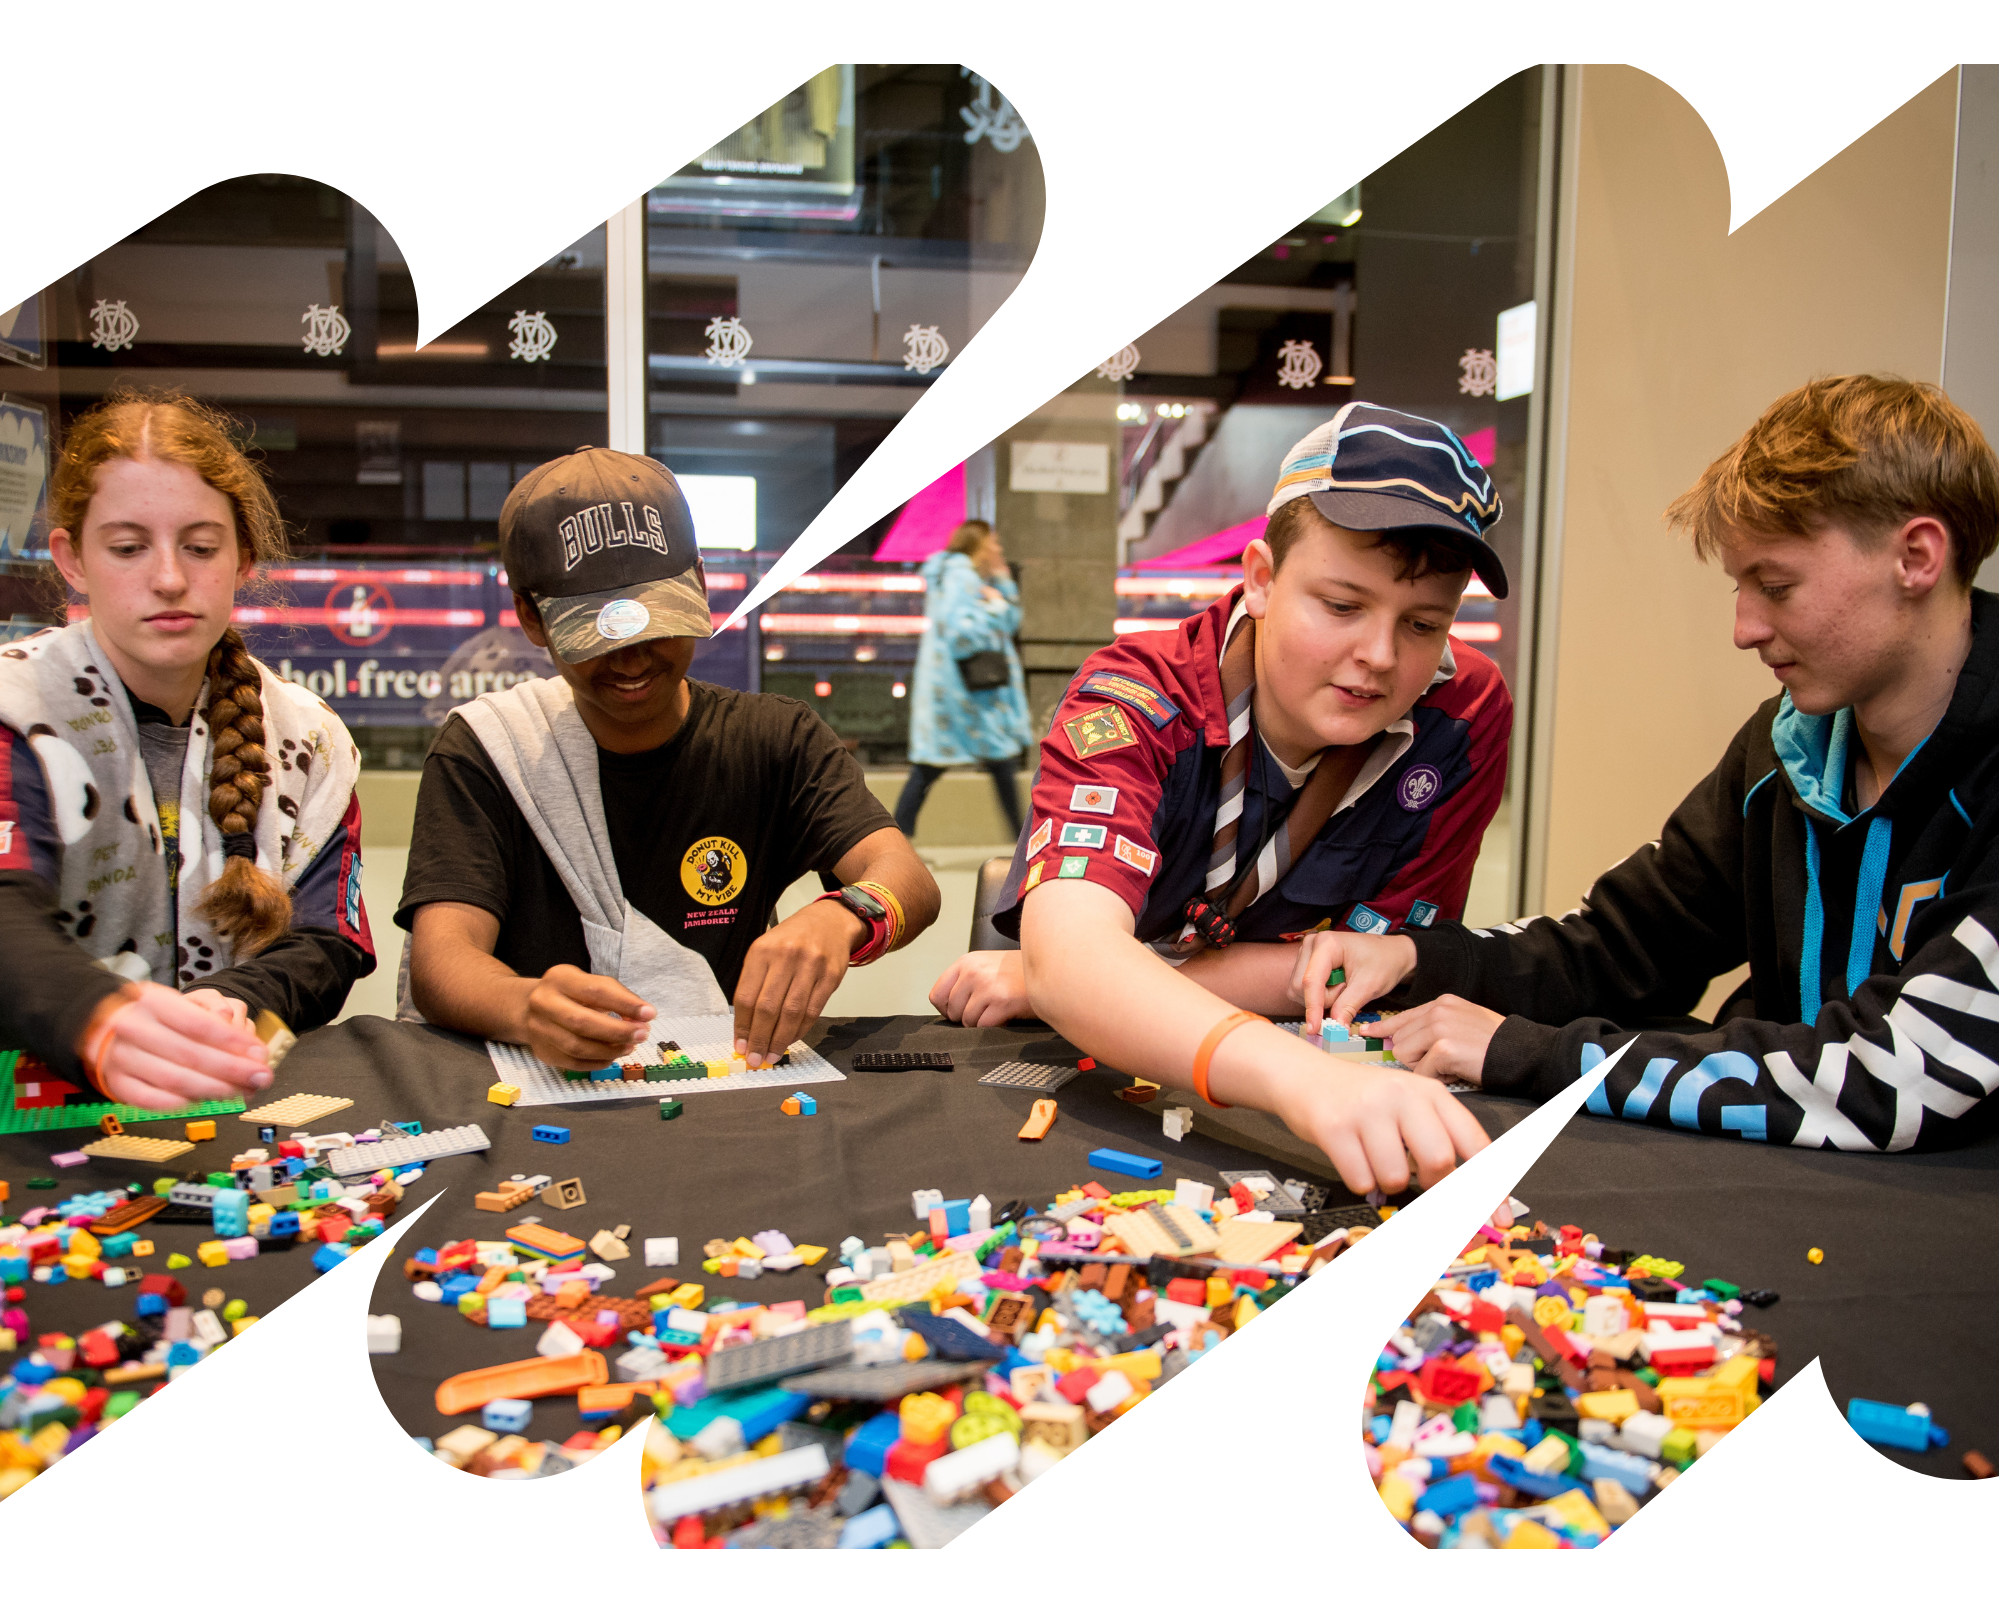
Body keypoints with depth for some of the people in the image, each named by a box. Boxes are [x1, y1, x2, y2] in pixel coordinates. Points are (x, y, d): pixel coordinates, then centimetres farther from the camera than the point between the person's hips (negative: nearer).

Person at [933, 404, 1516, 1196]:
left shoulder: (1465, 717, -12)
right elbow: (1071, 948, -38)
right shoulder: (1137, 701, -21)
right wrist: (1296, 1075, -57)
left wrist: (1057, 986, -20)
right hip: (1084, 1086, -3)